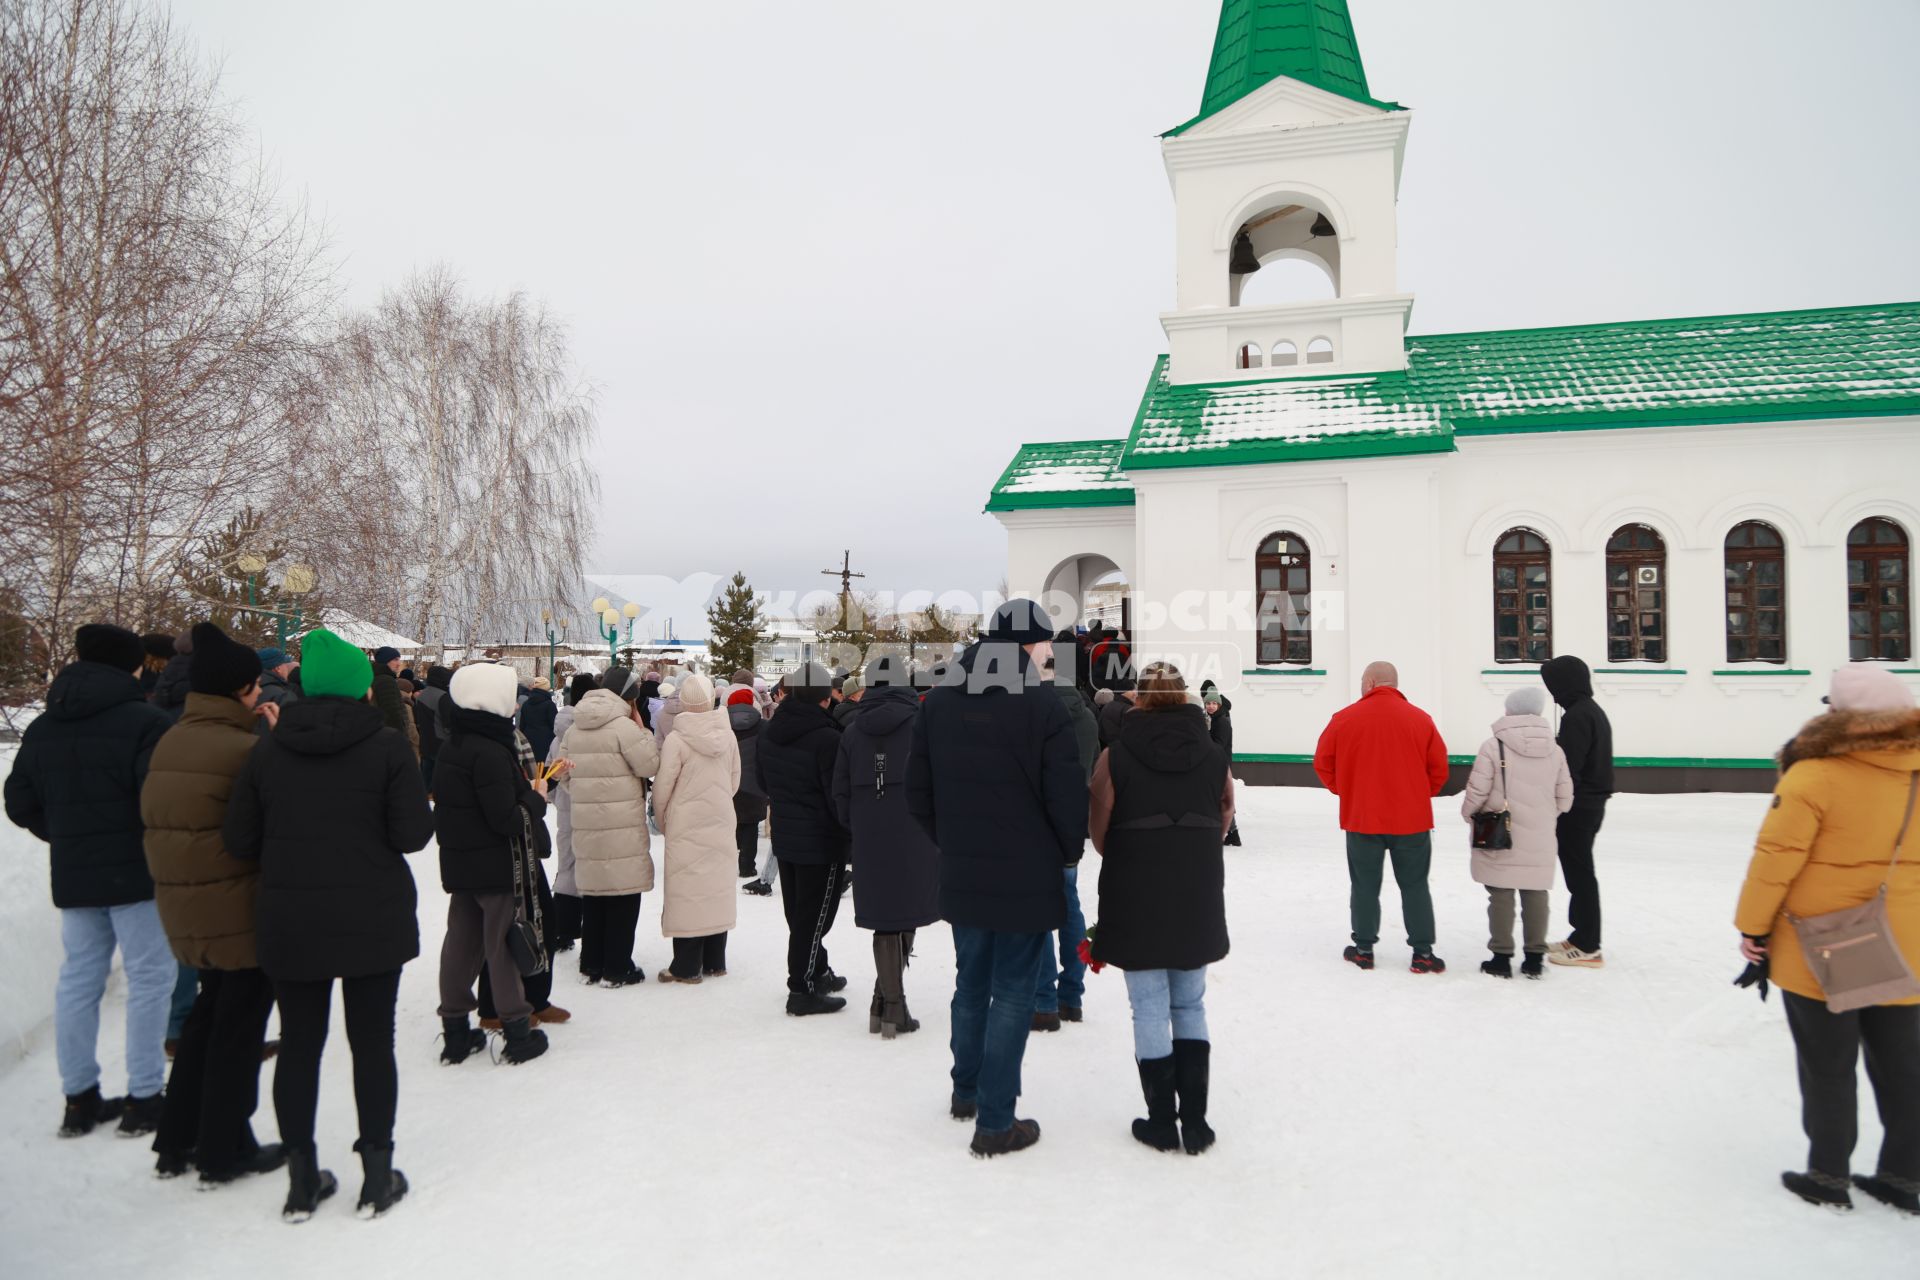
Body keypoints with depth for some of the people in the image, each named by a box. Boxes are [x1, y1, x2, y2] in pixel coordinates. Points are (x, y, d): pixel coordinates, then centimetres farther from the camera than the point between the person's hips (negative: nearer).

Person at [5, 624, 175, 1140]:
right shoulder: (144, 720, -15)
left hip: (72, 874, 7)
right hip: (135, 871, -7)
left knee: (78, 978, 13)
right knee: (150, 976, 1)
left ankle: (79, 1097, 19)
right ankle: (144, 1097, 4)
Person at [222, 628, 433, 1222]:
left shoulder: (268, 749, 0)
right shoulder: (386, 745, -10)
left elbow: (239, 839, 1)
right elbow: (412, 834, -14)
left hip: (288, 922, 3)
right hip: (372, 920, -3)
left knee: (299, 1044, 13)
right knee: (372, 1043, 7)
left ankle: (302, 1180, 23)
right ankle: (377, 1177, 16)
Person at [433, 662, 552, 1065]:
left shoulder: (451, 748, 7)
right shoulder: (490, 752, -22)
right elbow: (506, 818, -25)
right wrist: (536, 799, -7)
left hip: (459, 863, 8)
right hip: (497, 865, -8)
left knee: (461, 942, 14)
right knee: (503, 944, 2)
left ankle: (455, 1031, 22)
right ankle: (517, 1031, 13)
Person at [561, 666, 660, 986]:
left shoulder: (573, 730, 10)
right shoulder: (624, 727, -13)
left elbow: (564, 773, 13)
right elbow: (650, 765, -11)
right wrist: (642, 729, -1)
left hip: (585, 823, 7)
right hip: (622, 826, -7)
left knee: (592, 893, 15)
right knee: (623, 893, 2)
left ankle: (591, 965, 22)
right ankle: (617, 969, 5)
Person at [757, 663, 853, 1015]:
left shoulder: (769, 732, 2)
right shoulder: (827, 738, -23)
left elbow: (763, 781, 15)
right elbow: (839, 794, -19)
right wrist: (849, 830, -4)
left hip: (784, 837, 8)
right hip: (822, 841, -8)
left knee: (798, 912, 19)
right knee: (814, 915, 2)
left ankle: (816, 972, 33)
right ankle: (803, 990, 7)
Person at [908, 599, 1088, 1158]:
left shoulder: (938, 702, 3)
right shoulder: (1041, 704, -15)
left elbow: (918, 792, 7)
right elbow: (1068, 798, -16)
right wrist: (1068, 853, 2)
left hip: (961, 877, 6)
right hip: (1027, 879, -6)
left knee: (971, 982, 21)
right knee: (1012, 992, 3)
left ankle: (966, 1090, 36)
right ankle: (995, 1122, 9)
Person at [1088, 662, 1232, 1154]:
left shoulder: (1116, 756, -7)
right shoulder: (1214, 755, 1)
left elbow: (1098, 831, -2)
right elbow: (1223, 823, 8)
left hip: (1134, 898, -2)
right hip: (1199, 898, 3)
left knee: (1150, 1011, 7)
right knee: (1190, 1007, 15)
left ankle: (1162, 1122, 14)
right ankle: (1195, 1121, 15)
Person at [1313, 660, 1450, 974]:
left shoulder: (1345, 719, -6)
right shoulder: (1420, 719, -3)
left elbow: (1323, 764, 0)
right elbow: (1438, 769, 0)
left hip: (1362, 819, -1)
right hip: (1412, 819, 1)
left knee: (1365, 886, 11)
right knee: (1415, 886, 10)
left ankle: (1363, 949, 16)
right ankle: (1423, 953, 11)